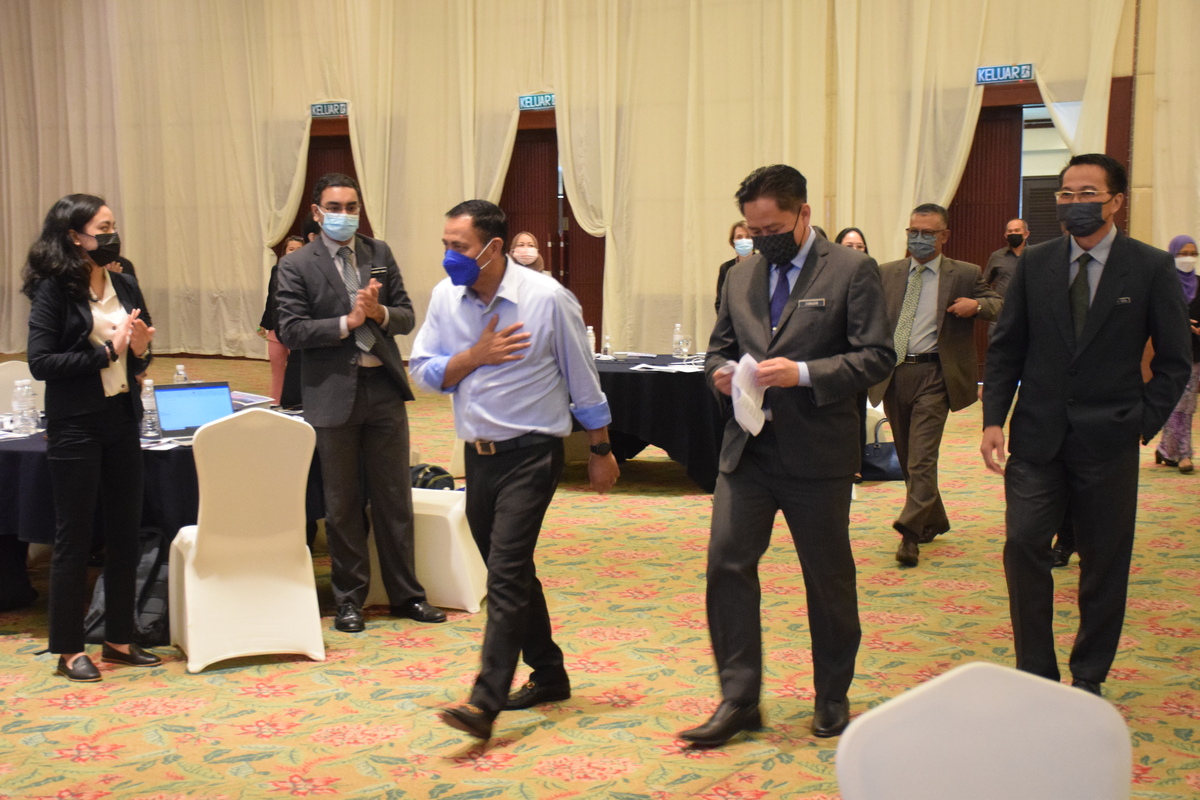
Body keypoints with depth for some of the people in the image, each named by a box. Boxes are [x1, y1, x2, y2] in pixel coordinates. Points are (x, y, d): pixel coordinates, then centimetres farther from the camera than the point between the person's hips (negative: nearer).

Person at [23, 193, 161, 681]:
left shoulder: (125, 287, 9)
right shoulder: (53, 290, -8)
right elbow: (40, 361, -15)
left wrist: (140, 350, -5)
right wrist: (107, 351, -17)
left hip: (122, 422, 6)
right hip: (76, 427, -6)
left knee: (125, 533, 10)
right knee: (74, 538, 3)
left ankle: (119, 640, 23)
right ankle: (68, 651, 14)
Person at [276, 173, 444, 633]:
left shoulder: (380, 254, 8)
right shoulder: (297, 266, -3)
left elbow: (406, 316, 7)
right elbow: (291, 332, -11)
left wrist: (380, 313, -14)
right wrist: (348, 322, -18)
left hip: (383, 388, 3)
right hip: (333, 393, -3)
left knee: (394, 499, 9)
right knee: (342, 504, 8)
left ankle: (405, 593, 20)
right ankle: (349, 599, 20)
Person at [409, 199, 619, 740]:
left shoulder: (547, 298, -11)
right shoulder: (445, 297, 2)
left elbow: (582, 379, -3)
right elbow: (423, 371, 4)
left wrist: (600, 451, 3)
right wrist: (474, 356, -13)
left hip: (531, 452, -6)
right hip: (479, 453, 6)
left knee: (506, 573, -14)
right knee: (511, 573, 15)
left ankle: (486, 701, -14)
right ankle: (548, 675, 30)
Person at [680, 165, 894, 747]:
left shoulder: (853, 272, -4)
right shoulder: (740, 278, 11)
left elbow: (877, 357, -10)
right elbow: (718, 348, 19)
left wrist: (804, 373, -22)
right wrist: (720, 374, -5)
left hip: (818, 455, -4)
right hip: (747, 450, 4)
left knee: (829, 578, 9)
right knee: (726, 564, -4)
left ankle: (833, 699, 27)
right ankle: (739, 700, 7)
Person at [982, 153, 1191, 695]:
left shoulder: (1151, 269, -2)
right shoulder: (1034, 264, 5)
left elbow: (1175, 361, 2)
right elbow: (1005, 348, 7)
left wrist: (1144, 423, -6)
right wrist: (993, 418, -3)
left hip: (1108, 441, -1)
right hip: (1037, 435, 2)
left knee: (1104, 562, 7)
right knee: (1023, 544, -7)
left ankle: (1088, 679, 23)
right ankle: (1036, 674, 8)